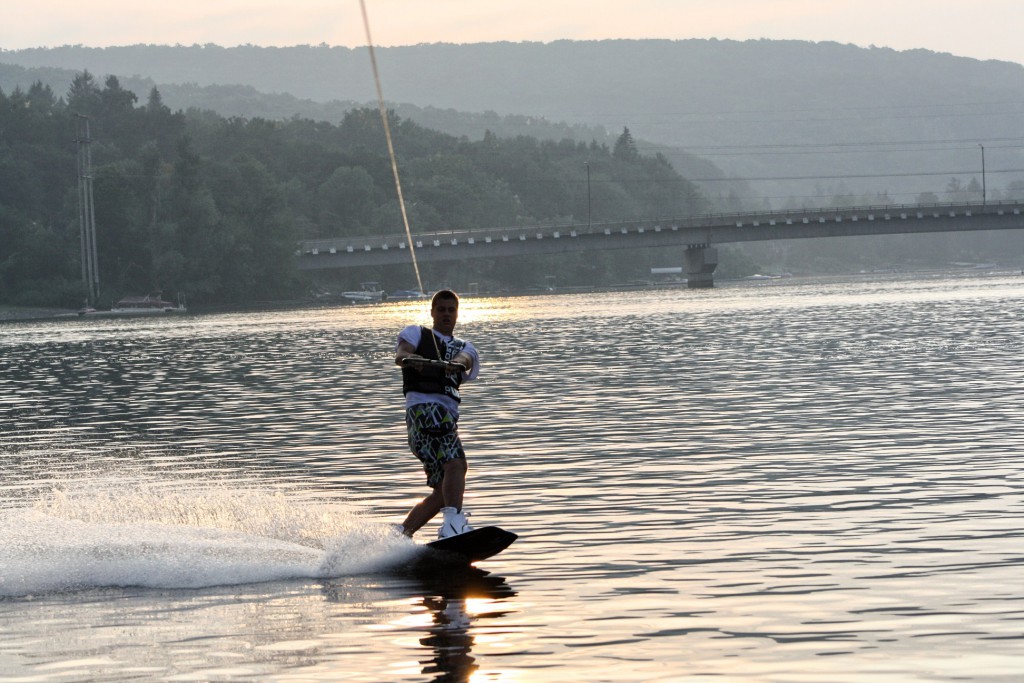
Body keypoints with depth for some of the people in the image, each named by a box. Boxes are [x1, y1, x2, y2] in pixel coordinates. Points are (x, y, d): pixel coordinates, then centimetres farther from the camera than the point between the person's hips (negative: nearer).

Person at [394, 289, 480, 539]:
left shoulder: (464, 348, 27)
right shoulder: (417, 334, 17)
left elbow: (465, 360, 1)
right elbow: (400, 354, -6)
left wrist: (455, 363, -26)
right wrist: (409, 358, -32)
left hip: (448, 414, 7)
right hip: (422, 406, -7)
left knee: (443, 490, 6)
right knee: (455, 464, -29)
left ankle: (399, 536, 14)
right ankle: (454, 521, -47)